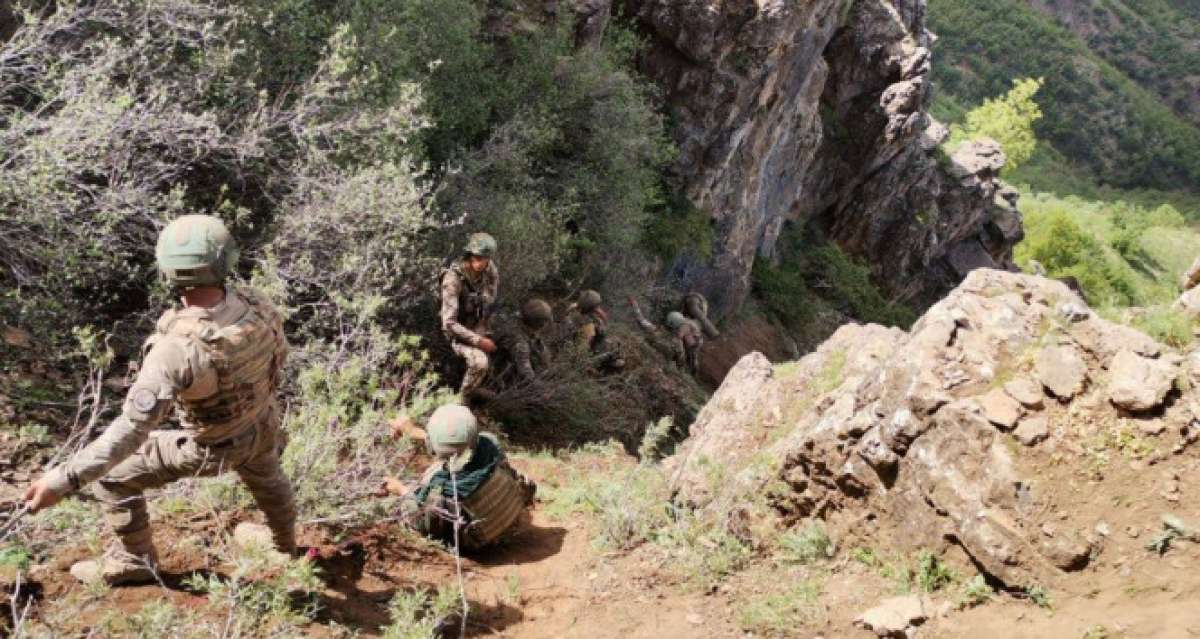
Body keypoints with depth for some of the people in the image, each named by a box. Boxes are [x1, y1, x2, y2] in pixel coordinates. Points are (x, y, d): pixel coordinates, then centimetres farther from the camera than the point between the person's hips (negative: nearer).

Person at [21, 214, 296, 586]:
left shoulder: (176, 348, -42)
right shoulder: (256, 305, -26)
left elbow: (132, 429, -42)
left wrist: (65, 479, -39)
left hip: (210, 447, -5)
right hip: (262, 425, 5)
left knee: (113, 474, 13)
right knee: (266, 476, 37)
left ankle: (133, 562, 32)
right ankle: (285, 542, 63)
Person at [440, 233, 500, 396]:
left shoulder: (491, 271, -13)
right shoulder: (453, 279, -29)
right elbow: (449, 323, -30)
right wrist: (479, 341, -29)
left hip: (483, 328, 7)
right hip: (460, 333, -7)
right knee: (479, 362, -30)